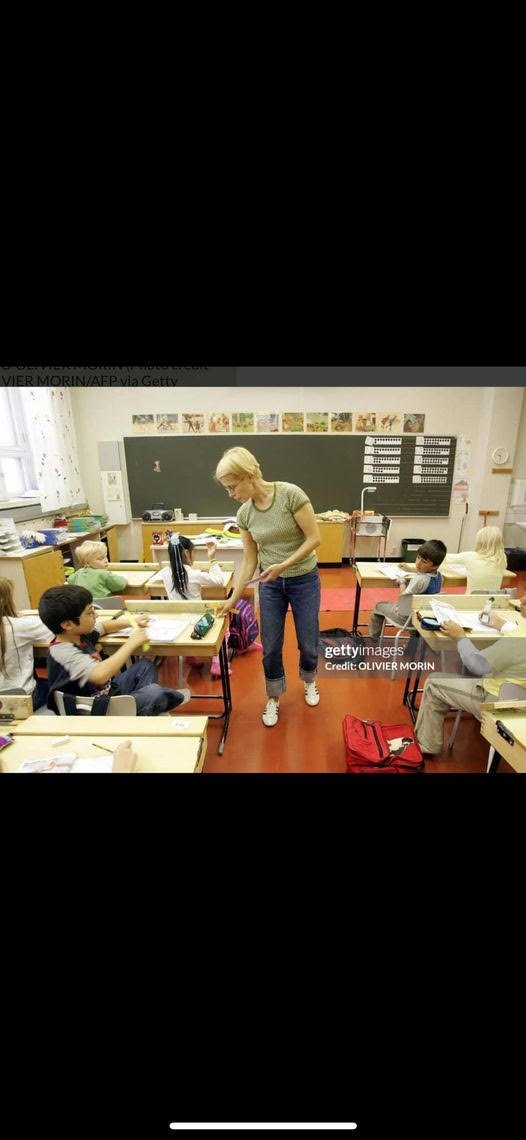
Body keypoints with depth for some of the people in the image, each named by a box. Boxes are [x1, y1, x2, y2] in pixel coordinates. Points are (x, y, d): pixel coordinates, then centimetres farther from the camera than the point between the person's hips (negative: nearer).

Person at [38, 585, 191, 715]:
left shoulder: (78, 634, -3)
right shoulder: (64, 652, -31)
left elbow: (103, 626, 19)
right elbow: (100, 675, -48)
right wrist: (132, 642, -35)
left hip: (109, 690, 10)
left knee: (145, 665, 17)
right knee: (154, 692, -20)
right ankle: (174, 697, 13)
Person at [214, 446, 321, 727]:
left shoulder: (290, 494, -20)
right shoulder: (244, 514, -5)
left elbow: (314, 538, -17)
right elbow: (249, 560, 1)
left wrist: (284, 564, -26)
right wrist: (233, 598, 0)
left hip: (304, 580, -3)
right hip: (270, 583, 3)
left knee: (308, 643, 10)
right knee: (270, 647, 7)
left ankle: (309, 681, 43)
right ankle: (273, 698, 32)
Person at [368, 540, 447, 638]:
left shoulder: (419, 579, -37)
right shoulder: (438, 574, -11)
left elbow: (403, 596, -22)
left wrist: (402, 582, -6)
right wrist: (410, 568, 24)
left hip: (406, 617, -7)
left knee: (379, 606, 15)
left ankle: (373, 638, 30)